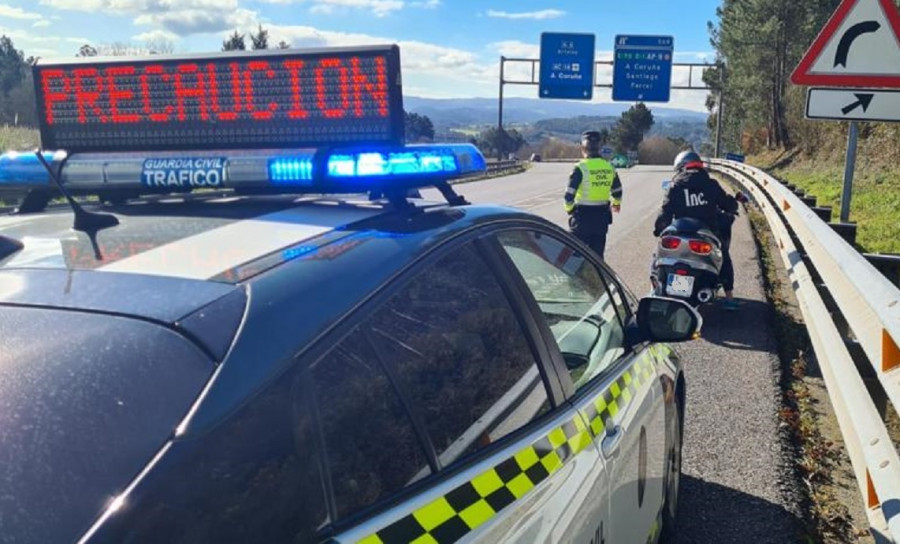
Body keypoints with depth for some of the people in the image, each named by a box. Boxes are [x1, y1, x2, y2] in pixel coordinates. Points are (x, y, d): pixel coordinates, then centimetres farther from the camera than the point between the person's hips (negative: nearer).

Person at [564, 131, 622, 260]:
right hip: (601, 217, 5)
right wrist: (616, 203, 37)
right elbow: (617, 191, 16)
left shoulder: (581, 168, -14)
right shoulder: (609, 167, 4)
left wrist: (569, 209, 4)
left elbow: (570, 194, -16)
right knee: (598, 252, 13)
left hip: (582, 216, -5)